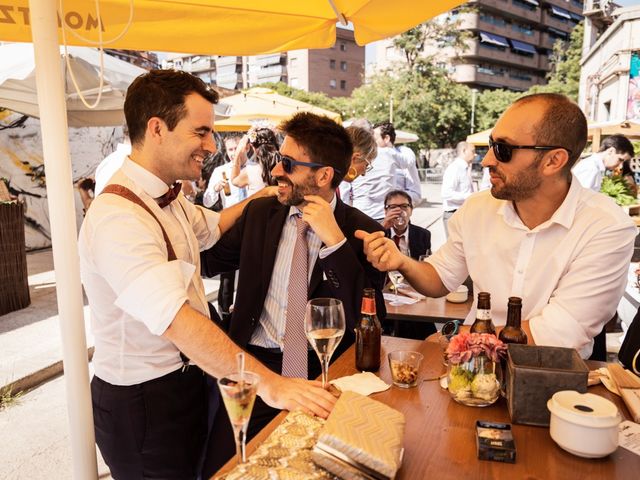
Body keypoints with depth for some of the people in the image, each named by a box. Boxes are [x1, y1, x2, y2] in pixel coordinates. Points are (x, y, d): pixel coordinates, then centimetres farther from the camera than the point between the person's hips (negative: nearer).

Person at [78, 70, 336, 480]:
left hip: (184, 381, 9)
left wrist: (262, 196, 8)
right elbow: (177, 321, -38)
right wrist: (269, 384, -42)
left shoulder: (168, 198, 3)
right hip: (144, 400, -9)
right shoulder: (118, 217, -28)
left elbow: (211, 227, 22)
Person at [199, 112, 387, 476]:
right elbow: (207, 260, 16)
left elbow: (367, 319, -12)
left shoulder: (363, 233, -5)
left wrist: (334, 239, -19)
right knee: (219, 467, -11)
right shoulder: (260, 213, 7)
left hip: (323, 371, -2)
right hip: (256, 362, 3)